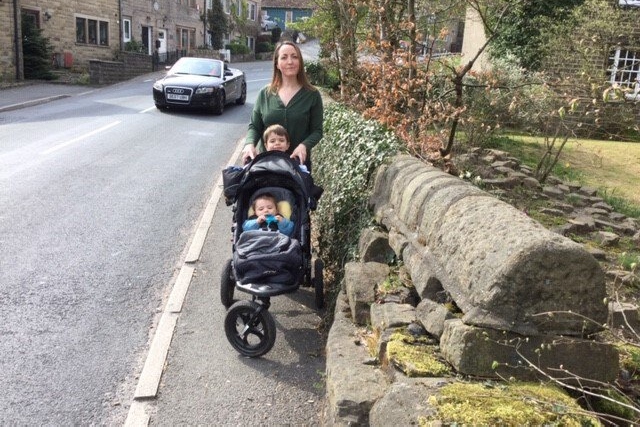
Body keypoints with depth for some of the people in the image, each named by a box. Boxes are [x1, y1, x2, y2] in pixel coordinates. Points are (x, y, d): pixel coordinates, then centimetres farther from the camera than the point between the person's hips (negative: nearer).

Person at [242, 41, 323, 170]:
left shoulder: (312, 95, -3)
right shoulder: (265, 93, 2)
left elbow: (317, 130, -3)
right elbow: (254, 126, 6)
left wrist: (304, 145, -23)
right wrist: (249, 143, -15)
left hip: (298, 161, -1)